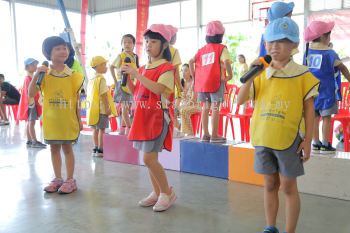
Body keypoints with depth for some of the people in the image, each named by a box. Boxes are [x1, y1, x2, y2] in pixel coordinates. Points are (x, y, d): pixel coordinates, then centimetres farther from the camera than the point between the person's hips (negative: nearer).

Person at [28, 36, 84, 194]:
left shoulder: (72, 75, -4)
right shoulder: (44, 75, -2)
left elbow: (76, 99, -1)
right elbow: (31, 94, -7)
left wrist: (79, 120, -1)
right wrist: (36, 75, -19)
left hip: (68, 120, -2)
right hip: (50, 120, 2)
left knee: (67, 148, 6)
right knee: (54, 148, 12)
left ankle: (70, 180, 17)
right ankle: (57, 178, 26)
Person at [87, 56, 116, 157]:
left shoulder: (91, 80, 13)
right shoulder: (101, 78, -14)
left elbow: (90, 95, 16)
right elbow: (103, 95, -18)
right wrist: (107, 108, -16)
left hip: (93, 108, 8)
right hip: (101, 109, -8)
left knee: (95, 129, 13)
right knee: (101, 129, -1)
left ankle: (95, 148, 20)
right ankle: (100, 150, 2)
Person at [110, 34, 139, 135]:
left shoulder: (135, 57, 8)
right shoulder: (121, 56, -7)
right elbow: (111, 67, -5)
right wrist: (115, 81, -7)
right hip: (122, 84, -6)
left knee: (127, 107, 11)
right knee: (125, 107, -5)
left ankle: (122, 128, 20)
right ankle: (129, 128, -1)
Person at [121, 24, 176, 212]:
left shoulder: (166, 68, -8)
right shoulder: (143, 69, 14)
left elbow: (158, 89, -25)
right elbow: (135, 93, 17)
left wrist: (136, 74, -24)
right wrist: (127, 77, 2)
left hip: (158, 116, -7)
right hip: (143, 116, 7)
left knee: (149, 158, -10)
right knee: (149, 157, 10)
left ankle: (168, 192, 8)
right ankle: (156, 192, 23)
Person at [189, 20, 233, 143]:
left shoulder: (202, 50, 13)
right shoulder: (221, 48, -3)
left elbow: (191, 61, 5)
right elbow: (226, 61, -19)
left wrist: (194, 76, 10)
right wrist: (229, 75, -8)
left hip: (202, 82, 5)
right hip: (216, 81, -5)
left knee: (205, 107, 10)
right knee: (215, 108, -2)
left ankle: (205, 134, 15)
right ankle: (214, 135, 1)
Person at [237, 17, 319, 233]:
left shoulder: (302, 74, -5)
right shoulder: (261, 74, 4)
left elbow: (309, 109, -3)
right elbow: (240, 100, -2)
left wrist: (307, 141, -6)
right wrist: (251, 75, -13)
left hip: (289, 139, -3)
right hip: (263, 139, 4)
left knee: (288, 187, 7)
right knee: (270, 184, 15)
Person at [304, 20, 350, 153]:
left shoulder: (307, 52, 2)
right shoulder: (329, 53, -9)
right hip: (326, 90, -5)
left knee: (315, 116, 11)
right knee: (326, 117, 3)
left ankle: (316, 143, 19)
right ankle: (325, 145, 8)